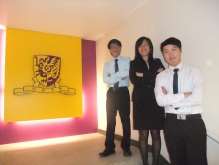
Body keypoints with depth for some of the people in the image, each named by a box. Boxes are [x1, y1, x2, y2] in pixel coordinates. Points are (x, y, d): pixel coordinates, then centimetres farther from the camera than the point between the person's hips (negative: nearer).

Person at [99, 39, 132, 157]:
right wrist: (120, 76, -12)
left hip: (123, 92, -3)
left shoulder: (127, 60, 2)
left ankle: (126, 147, 23)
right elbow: (105, 79, -6)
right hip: (111, 93, 3)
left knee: (125, 120, 7)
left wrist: (113, 75, -10)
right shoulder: (107, 64, 10)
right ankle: (109, 148, 22)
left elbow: (128, 73, -18)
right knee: (110, 120, 9)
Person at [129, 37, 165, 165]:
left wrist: (143, 75, -9)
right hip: (141, 103, -1)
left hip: (156, 103, 1)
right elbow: (134, 80, -10)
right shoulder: (133, 64, 8)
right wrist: (155, 75, -10)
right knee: (143, 135, 4)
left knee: (156, 134, 5)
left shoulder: (157, 62, 12)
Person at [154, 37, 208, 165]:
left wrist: (170, 99, -10)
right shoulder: (161, 76, 3)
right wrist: (184, 95, -15)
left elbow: (197, 99, -15)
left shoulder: (194, 71, -1)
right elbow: (160, 100, -12)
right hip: (172, 123, 2)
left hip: (194, 122, -1)